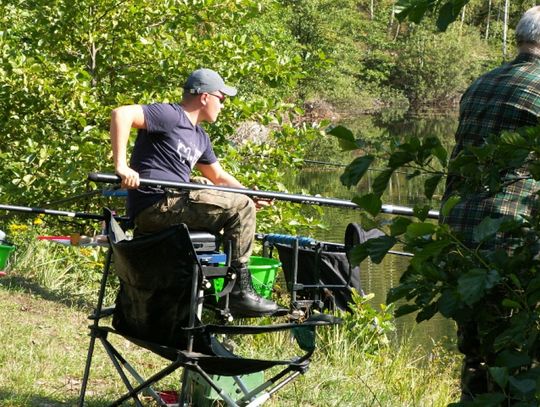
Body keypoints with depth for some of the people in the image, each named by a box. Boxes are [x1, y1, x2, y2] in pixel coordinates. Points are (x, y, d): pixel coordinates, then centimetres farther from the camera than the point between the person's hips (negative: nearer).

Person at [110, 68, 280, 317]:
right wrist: (121, 166, -25)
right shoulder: (170, 115, -6)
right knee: (240, 208, -12)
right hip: (154, 206, -10)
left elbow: (219, 177, 32)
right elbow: (121, 114, -18)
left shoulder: (200, 137, 24)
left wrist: (250, 195, 15)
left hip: (173, 207, 10)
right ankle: (240, 291, -8)